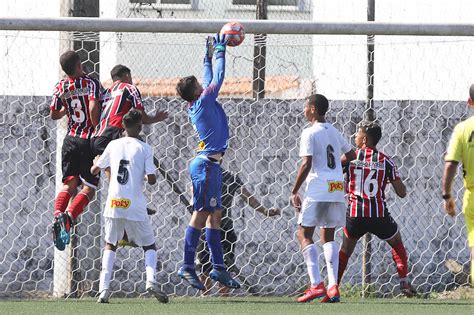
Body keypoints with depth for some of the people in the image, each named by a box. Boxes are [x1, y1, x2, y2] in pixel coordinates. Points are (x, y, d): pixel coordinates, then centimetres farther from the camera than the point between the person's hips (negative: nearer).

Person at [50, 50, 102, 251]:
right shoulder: (91, 84, -8)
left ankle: (57, 216, -14)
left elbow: (53, 115, 13)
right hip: (88, 140, -4)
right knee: (89, 187, 1)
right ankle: (69, 216, -23)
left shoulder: (60, 88, 6)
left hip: (70, 139, 4)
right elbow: (93, 108, -23)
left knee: (69, 183, 10)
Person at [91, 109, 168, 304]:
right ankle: (151, 280, -13)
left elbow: (94, 170, 17)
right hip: (135, 206, -2)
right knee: (149, 245, 12)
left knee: (110, 245, 17)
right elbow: (151, 180, -9)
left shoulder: (113, 145, 6)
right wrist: (151, 176, 14)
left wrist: (96, 162, 40)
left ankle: (104, 288, 2)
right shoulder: (144, 148, -3)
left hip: (113, 205, 2)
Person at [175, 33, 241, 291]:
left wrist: (209, 57, 29)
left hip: (210, 164, 10)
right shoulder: (203, 102, -11)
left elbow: (210, 81, 26)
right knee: (201, 215, -8)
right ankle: (187, 267, -8)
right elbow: (217, 79, -8)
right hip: (206, 165, -10)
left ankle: (218, 267, 10)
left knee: (214, 215, 9)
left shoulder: (197, 106, 12)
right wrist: (220, 52, 2)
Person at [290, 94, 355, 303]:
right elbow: (351, 155, 27)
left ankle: (316, 284, -15)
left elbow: (306, 164, -14)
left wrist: (294, 192, -10)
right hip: (337, 188, 7)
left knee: (304, 234, -2)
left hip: (318, 189, -7)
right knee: (328, 236, 13)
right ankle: (333, 286, 2)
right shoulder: (334, 132, 15)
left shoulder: (310, 133, -7)